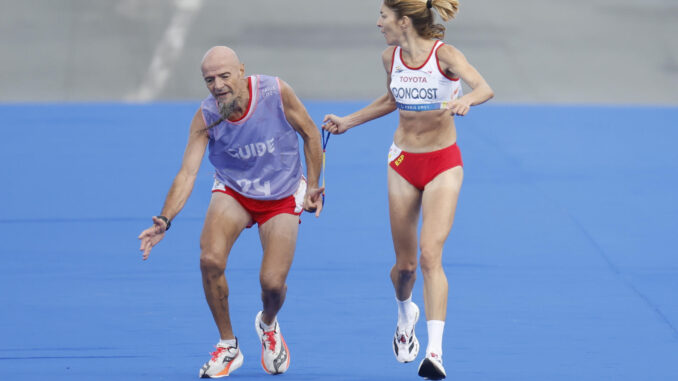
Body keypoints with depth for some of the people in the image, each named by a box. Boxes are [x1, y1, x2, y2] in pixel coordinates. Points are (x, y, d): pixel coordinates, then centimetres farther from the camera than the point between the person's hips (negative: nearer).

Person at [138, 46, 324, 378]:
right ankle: (227, 346, -4)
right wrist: (164, 220, -36)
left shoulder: (276, 93, -23)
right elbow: (187, 172, -23)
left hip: (282, 197, -1)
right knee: (210, 259, -26)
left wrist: (312, 186, -5)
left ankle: (268, 325, 27)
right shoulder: (206, 116, -19)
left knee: (273, 282, -14)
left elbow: (310, 133, -6)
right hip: (233, 191, 1)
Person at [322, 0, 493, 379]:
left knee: (431, 255, -19)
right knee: (405, 265, 9)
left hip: (443, 164, -4)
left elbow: (485, 88, -34)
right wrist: (348, 121, 20)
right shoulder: (391, 57, -1)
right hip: (403, 163, 5)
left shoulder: (444, 54, -17)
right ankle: (406, 313, 43)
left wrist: (466, 100, -55)